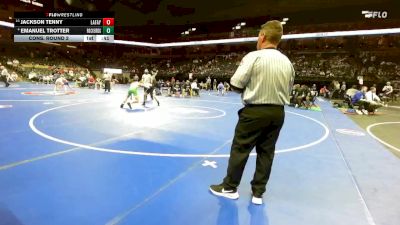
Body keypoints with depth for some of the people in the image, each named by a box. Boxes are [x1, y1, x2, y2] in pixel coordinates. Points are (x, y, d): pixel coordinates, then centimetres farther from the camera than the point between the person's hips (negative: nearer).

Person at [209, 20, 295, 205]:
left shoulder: (254, 57, -12)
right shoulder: (287, 62, 6)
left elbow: (235, 84, -13)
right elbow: (287, 90, 12)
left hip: (255, 111, -5)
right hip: (277, 112, 6)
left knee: (240, 149, 7)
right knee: (266, 152, 12)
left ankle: (229, 187, 21)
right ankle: (258, 193, 23)